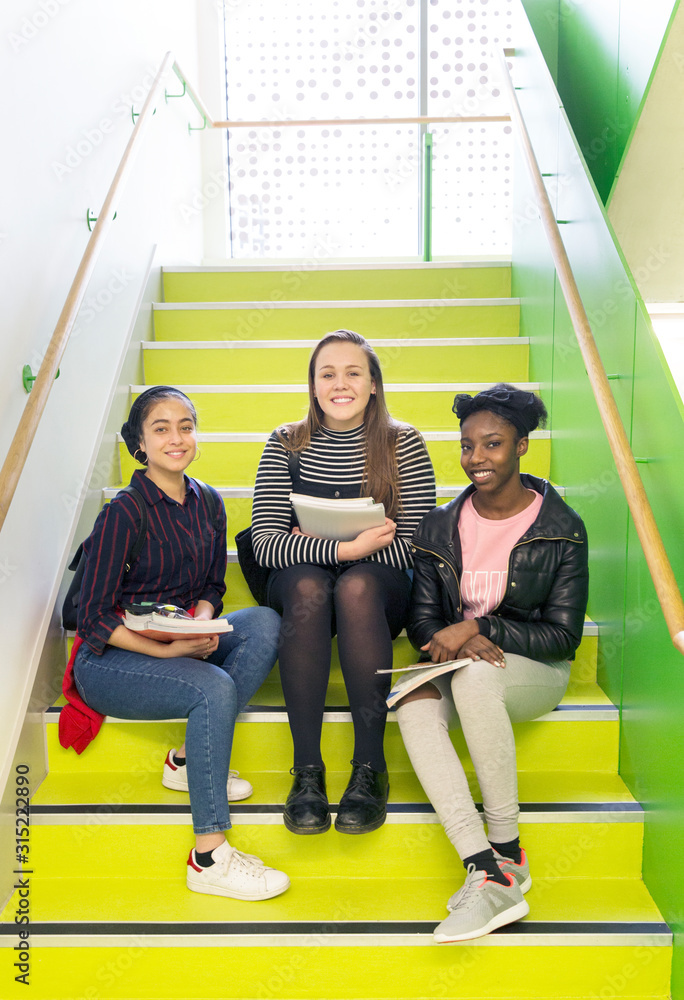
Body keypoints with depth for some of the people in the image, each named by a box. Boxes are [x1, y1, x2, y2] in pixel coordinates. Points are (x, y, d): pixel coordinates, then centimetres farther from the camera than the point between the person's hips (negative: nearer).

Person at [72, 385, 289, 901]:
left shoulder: (208, 504, 3)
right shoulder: (124, 514, -15)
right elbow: (93, 618, -15)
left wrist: (203, 620, -10)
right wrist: (165, 650, -25)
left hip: (181, 646, 6)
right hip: (109, 661, -6)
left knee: (265, 622, -17)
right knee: (214, 688, -31)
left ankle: (188, 759, -10)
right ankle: (209, 859, -20)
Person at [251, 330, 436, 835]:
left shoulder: (403, 443, -2)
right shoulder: (286, 444, 1)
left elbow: (418, 544, -8)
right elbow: (265, 541, -9)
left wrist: (329, 547, -14)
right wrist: (343, 549, -23)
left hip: (380, 593, -1)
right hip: (302, 593, 1)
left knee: (357, 585, -34)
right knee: (307, 584, -33)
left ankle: (370, 768, -26)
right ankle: (307, 769, -27)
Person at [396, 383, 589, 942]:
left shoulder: (561, 528, -5)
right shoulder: (441, 527, 4)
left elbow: (564, 635, -8)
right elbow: (422, 621, 5)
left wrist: (478, 630, -20)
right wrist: (451, 642, -20)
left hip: (536, 672, -3)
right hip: (459, 668, 3)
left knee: (475, 676, -37)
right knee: (415, 705, -31)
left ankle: (508, 852, -22)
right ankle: (488, 875, -33)